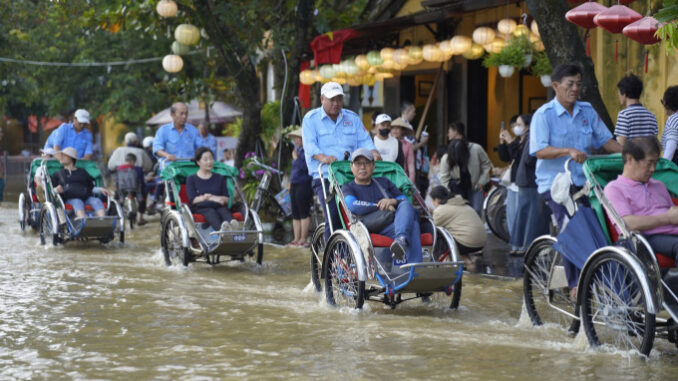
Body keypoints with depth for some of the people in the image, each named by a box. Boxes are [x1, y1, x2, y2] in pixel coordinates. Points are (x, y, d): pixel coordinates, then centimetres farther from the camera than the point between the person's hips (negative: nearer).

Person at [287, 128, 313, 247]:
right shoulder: (298, 150, 19)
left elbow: (304, 166, -23)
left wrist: (296, 158, -11)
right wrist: (291, 181, 23)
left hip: (304, 185, -10)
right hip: (295, 185, 10)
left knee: (304, 213, -8)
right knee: (295, 214, 10)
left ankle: (303, 239, -6)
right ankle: (296, 239, 13)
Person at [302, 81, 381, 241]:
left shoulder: (353, 118, 18)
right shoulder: (311, 119, 7)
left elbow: (364, 141, 12)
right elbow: (309, 145, -6)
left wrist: (373, 153, -11)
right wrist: (323, 157, -27)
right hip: (324, 177, -3)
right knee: (333, 217, -19)